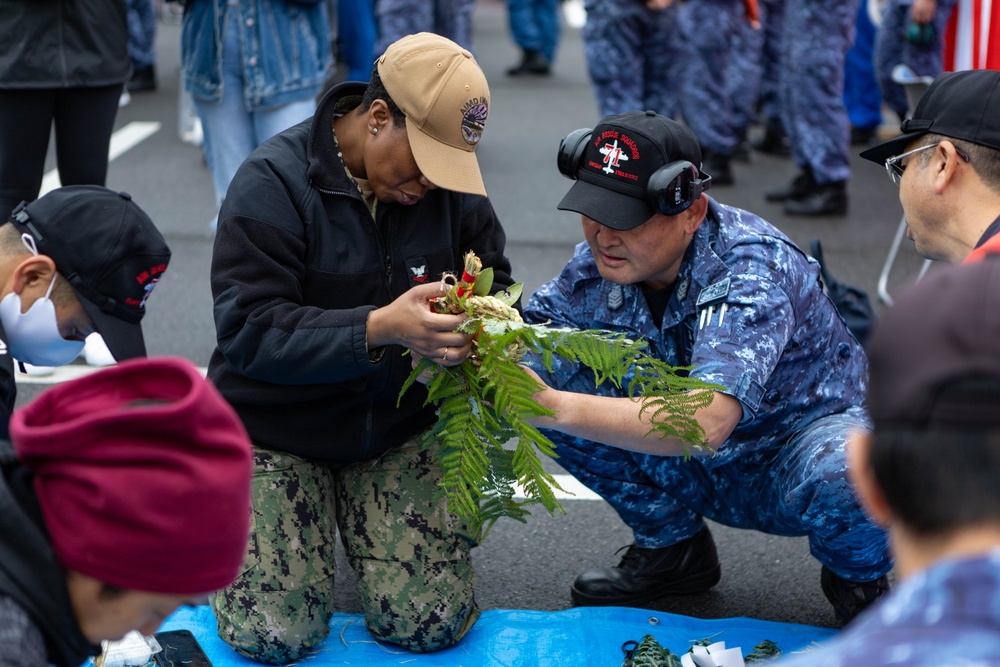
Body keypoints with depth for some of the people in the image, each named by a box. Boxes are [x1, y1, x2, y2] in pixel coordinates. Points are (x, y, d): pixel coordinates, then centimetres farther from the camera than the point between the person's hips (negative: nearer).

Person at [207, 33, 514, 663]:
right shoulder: (274, 183, -18)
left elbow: (497, 285, 7)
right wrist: (379, 329, -38)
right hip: (279, 427, -3)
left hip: (398, 426, 3)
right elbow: (247, 330, -25)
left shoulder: (451, 182, -4)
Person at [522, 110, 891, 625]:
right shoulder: (604, 258, -11)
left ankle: (857, 577, -2)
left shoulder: (750, 268, -32)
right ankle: (672, 546, 7)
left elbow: (706, 423, -45)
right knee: (545, 373, -14)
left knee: (844, 481, -42)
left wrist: (554, 408, -53)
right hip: (695, 473, 6)